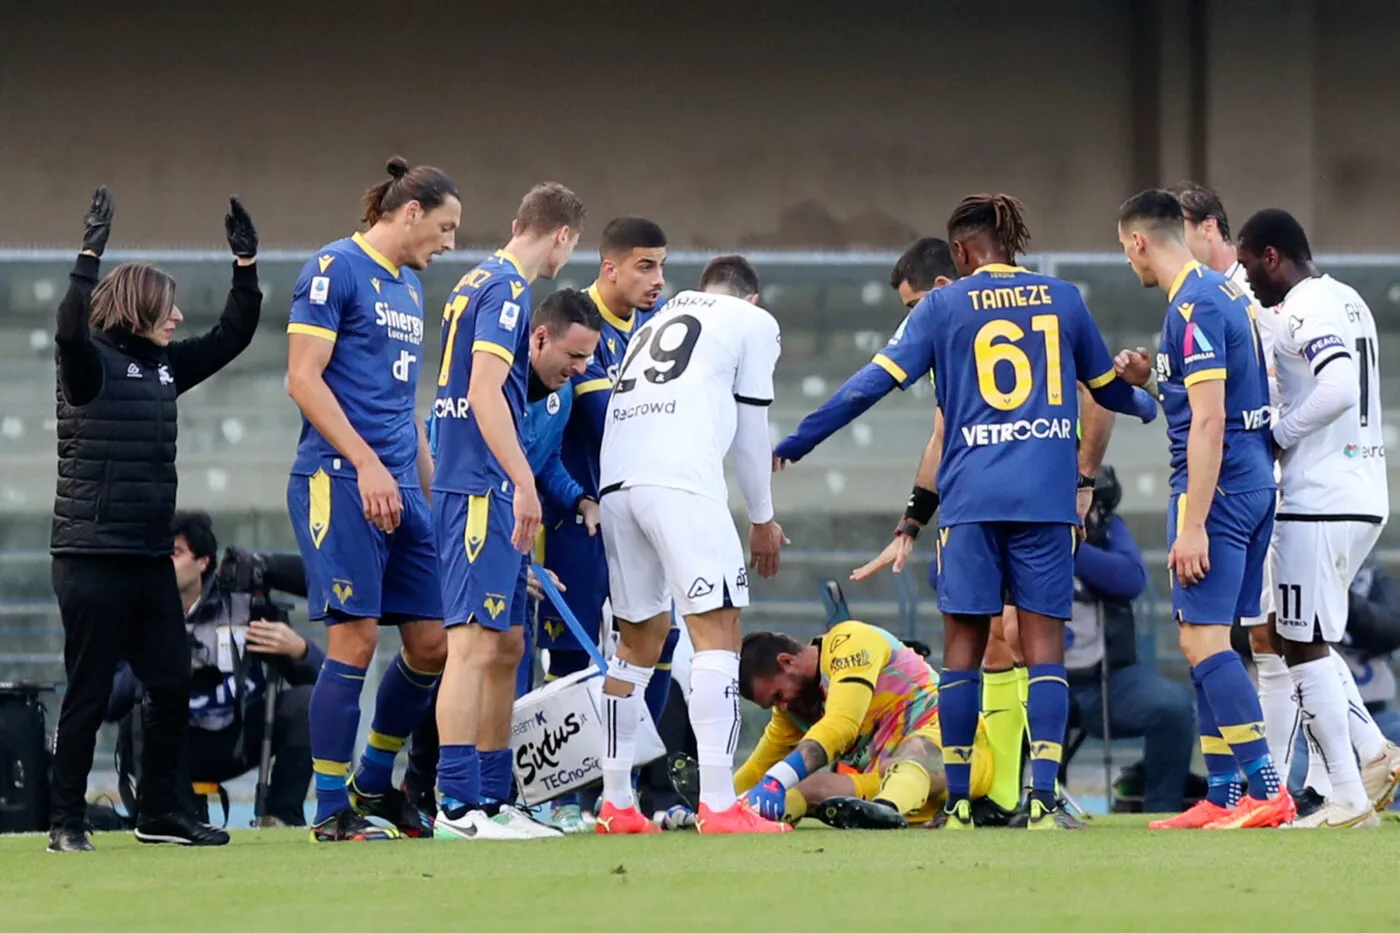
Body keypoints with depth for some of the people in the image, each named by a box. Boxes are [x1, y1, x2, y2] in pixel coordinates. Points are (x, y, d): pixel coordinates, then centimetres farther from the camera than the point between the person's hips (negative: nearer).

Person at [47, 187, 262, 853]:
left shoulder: (165, 365, 13)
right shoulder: (92, 364, -8)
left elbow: (232, 336, 19)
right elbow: (70, 330, -29)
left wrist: (246, 264, 9)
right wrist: (90, 255, -34)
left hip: (149, 556, 7)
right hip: (92, 555, -7)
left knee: (172, 684, 6)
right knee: (89, 695, -3)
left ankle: (160, 812, 15)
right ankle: (67, 823, 3)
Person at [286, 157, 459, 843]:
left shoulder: (409, 288, 20)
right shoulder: (334, 269, -6)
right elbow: (304, 379, -12)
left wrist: (427, 488, 21)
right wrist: (367, 463, -18)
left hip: (398, 486, 9)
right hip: (339, 480, -8)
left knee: (432, 644, 5)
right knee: (354, 641, -10)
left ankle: (375, 784, 23)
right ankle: (331, 811, -3)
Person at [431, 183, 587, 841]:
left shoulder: (480, 283, 19)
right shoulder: (507, 289, -11)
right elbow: (486, 392, -19)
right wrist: (524, 484, -21)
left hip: (482, 493, 10)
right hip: (481, 490, -10)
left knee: (505, 646, 13)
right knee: (474, 643, -13)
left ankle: (493, 797, 16)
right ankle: (456, 804, -16)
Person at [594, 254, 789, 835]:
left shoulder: (659, 321, 32)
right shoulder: (754, 322, 15)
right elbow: (749, 429, 15)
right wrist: (762, 519, 25)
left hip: (615, 480, 7)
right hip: (682, 482, -7)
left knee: (641, 637, 16)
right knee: (717, 630, -7)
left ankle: (615, 804, 15)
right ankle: (718, 805, -18)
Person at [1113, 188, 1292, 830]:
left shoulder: (1193, 307, -15)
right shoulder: (1226, 293, 15)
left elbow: (1209, 422, -21)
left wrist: (1194, 525, -22)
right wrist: (1153, 379, 18)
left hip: (1218, 486, -10)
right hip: (1255, 482, 10)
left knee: (1204, 640, -11)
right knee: (1204, 641, 13)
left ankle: (1268, 790, -16)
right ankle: (1221, 797, 14)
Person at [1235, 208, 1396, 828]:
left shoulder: (1304, 312, -14)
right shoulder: (1347, 301, 16)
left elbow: (1338, 388, -29)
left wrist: (1278, 435, -15)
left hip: (1320, 505, -10)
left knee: (1304, 645, -4)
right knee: (1307, 638, 19)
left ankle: (1347, 800, -4)